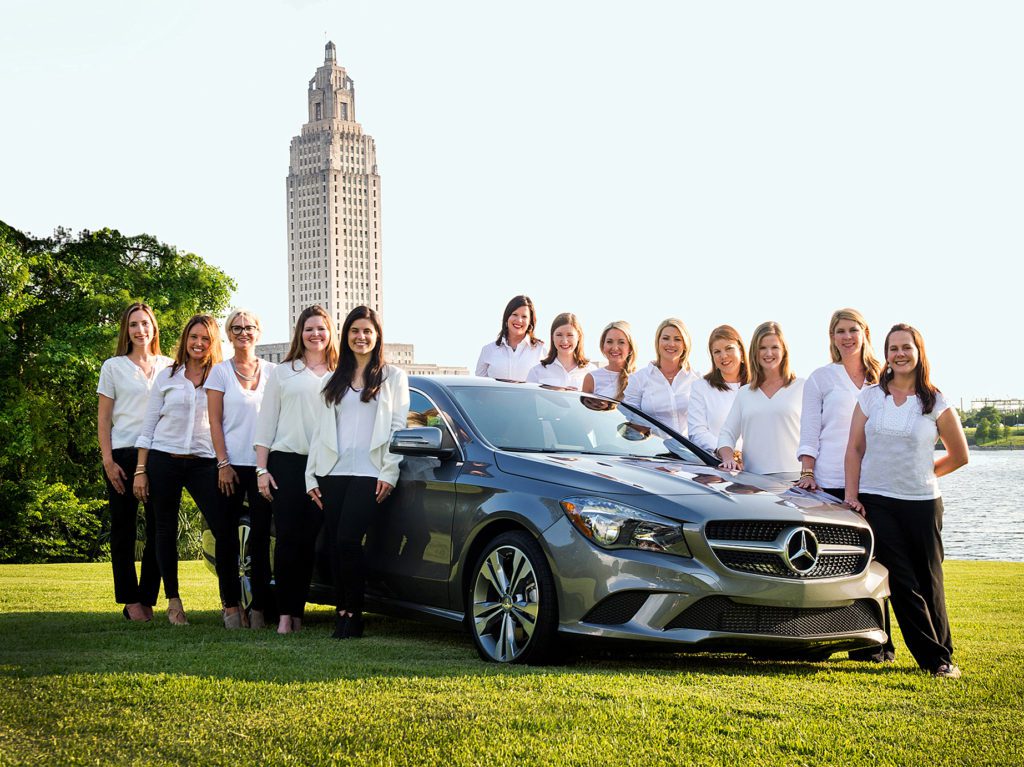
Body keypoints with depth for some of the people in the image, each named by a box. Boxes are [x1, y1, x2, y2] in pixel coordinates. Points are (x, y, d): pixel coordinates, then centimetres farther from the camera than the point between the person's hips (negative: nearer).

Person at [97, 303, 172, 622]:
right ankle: (131, 601, 5)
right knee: (124, 529, 1)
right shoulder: (113, 367, 6)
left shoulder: (169, 366, 11)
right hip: (123, 454, -2)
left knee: (160, 529, 0)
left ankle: (147, 601, 8)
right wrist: (108, 461, -7)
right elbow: (103, 418, 4)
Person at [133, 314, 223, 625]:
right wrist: (141, 470, 3)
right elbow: (148, 426, 8)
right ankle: (173, 600, 16)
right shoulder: (167, 376, 8)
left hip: (203, 462, -1)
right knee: (166, 530, 6)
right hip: (164, 459, 1)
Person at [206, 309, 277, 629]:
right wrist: (223, 463, -8)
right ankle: (231, 605, 9)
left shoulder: (272, 371, 8)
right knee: (228, 534, 1)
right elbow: (215, 422, 1)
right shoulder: (221, 372, 4)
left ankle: (259, 606, 3)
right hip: (232, 464, -1)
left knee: (261, 536, -1)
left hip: (264, 463, 1)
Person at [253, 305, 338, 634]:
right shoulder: (283, 373, 11)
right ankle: (285, 613, -5)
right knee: (288, 538, -6)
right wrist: (261, 469, 1)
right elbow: (266, 422, 9)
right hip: (287, 461, -1)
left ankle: (297, 611, 8)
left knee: (310, 540, 1)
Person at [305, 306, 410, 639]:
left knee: (347, 540, -15)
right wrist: (311, 477, 9)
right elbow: (319, 430, 18)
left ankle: (352, 615, -7)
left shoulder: (393, 377, 10)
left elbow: (399, 427, 3)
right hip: (332, 473, 4)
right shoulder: (334, 381, 20)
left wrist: (390, 473, -8)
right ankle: (342, 611, 6)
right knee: (335, 544, -1)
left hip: (369, 473, -4)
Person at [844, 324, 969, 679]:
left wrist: (922, 475, 9)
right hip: (877, 501, 1)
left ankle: (944, 655, 18)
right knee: (902, 583, -3)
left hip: (922, 503, -1)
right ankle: (932, 658, 2)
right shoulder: (870, 396, 5)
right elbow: (855, 449, 6)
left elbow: (959, 456, 11)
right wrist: (851, 494, -1)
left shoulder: (937, 403, 2)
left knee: (929, 583, 4)